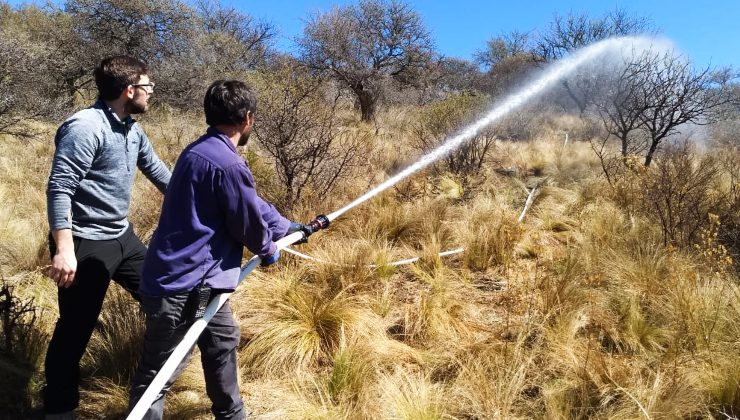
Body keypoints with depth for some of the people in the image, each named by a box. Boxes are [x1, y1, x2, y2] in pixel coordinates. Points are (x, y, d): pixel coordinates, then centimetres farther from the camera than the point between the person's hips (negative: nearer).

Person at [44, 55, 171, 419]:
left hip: (122, 237, 9)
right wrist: (64, 249, -28)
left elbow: (156, 169, 20)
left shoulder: (132, 130, 7)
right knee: (75, 330, 2)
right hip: (86, 245, -9)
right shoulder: (85, 127, -19)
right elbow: (59, 189, -22)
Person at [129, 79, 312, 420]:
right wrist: (269, 250, 10)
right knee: (158, 373, 6)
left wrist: (290, 227, 28)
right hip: (182, 287, -10)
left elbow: (255, 206, 18)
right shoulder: (228, 164, -24)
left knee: (222, 342, 25)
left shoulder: (199, 151, 8)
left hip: (194, 280, 10)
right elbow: (250, 223, -12)